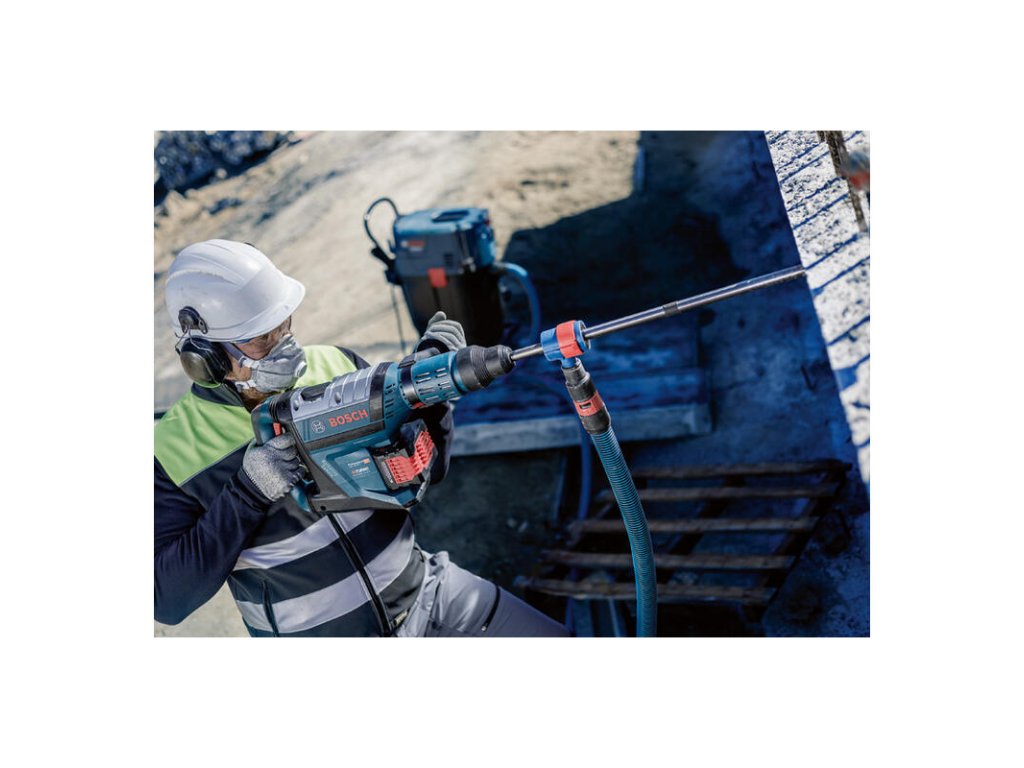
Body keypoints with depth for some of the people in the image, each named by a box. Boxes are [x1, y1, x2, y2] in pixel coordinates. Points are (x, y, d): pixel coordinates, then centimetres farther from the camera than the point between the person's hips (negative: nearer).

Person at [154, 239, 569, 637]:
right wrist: (248, 492, -24)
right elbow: (167, 599, -14)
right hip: (318, 631, -1)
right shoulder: (172, 453, -12)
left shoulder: (336, 366, -5)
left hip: (423, 591, 2)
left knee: (558, 646, 0)